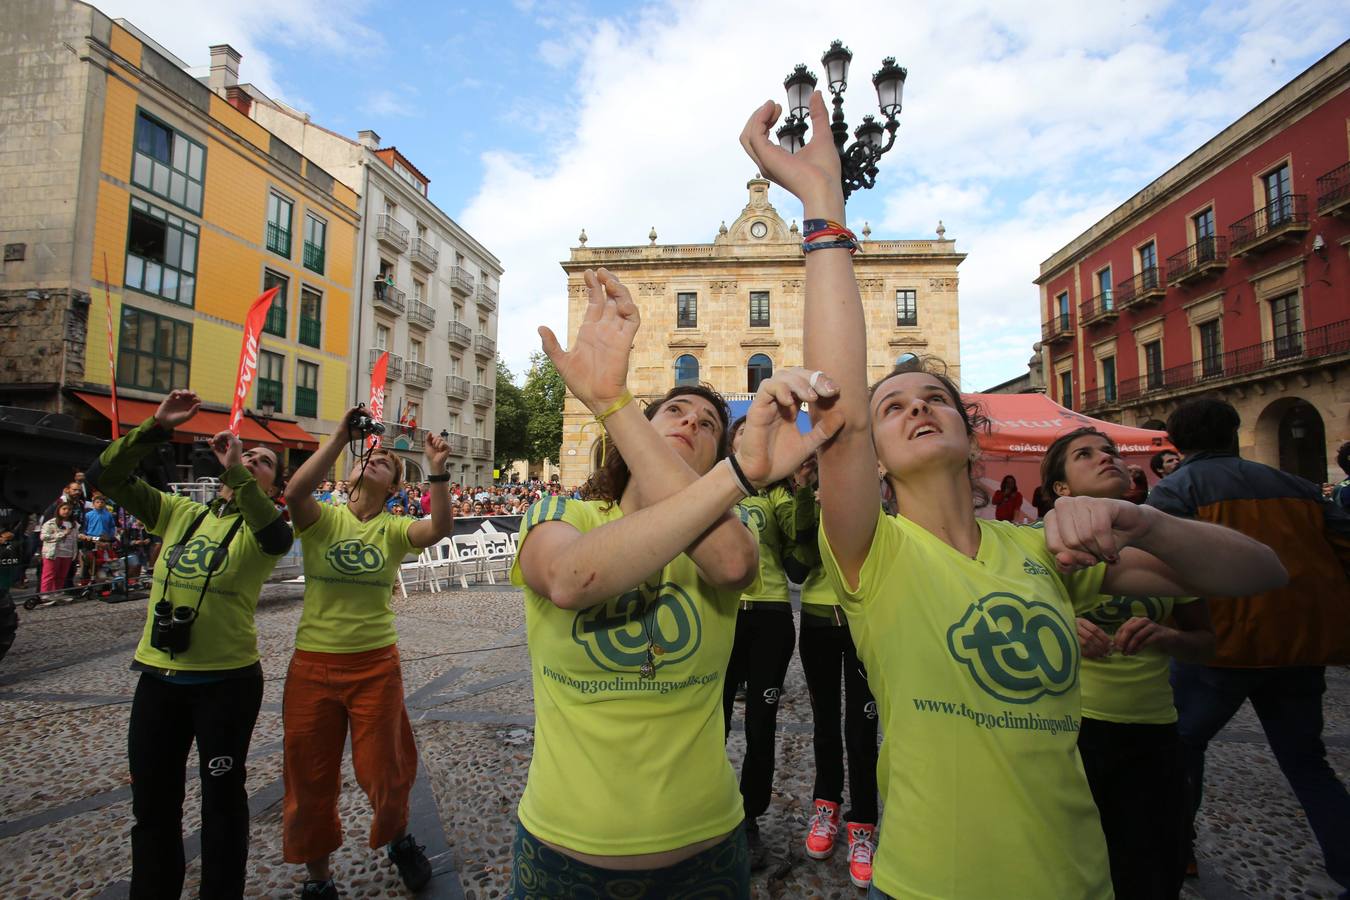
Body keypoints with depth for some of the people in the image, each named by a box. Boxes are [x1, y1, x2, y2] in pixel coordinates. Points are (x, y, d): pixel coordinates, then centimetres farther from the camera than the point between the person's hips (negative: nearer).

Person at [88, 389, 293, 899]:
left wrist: (237, 471, -30)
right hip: (158, 676, 4)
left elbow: (278, 537, -31)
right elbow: (104, 478, 0)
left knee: (222, 798, 12)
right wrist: (156, 428, -12)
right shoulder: (179, 513, 5)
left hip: (227, 681, -4)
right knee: (152, 800, 19)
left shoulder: (260, 528, -7)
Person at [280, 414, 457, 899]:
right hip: (313, 664, 0)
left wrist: (437, 472, -35)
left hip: (376, 664, 0)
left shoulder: (395, 529, -2)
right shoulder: (322, 519, -3)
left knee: (384, 772, 12)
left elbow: (440, 528, -23)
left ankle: (398, 839, 44)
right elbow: (295, 492, -26)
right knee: (310, 776, 15)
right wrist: (341, 437, -28)